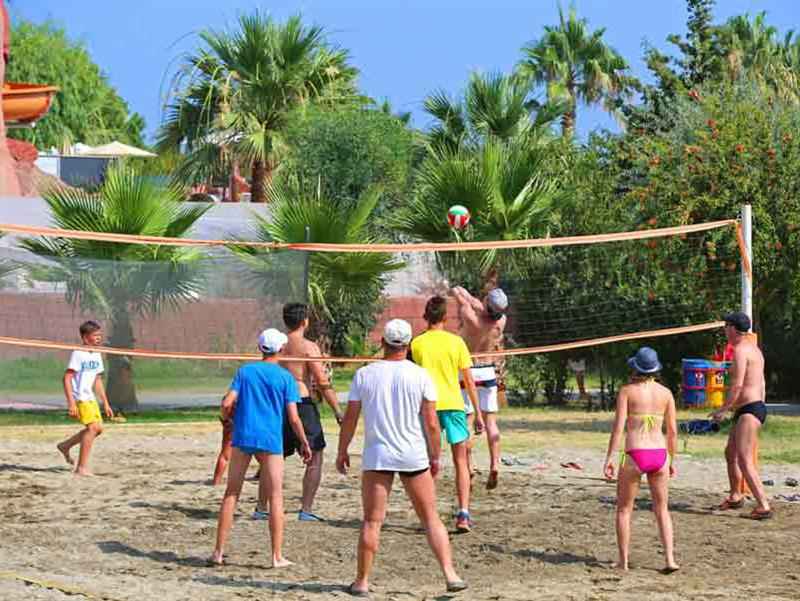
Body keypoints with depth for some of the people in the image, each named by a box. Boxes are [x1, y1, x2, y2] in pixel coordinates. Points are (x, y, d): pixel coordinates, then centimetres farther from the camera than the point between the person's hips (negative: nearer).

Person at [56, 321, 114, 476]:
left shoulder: (96, 355, 13)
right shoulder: (78, 354, -13)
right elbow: (67, 378, -17)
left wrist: (106, 404, 19)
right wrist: (70, 402, -24)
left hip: (90, 398, 9)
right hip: (80, 398, -9)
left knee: (98, 428, 8)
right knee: (93, 427, -17)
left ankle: (65, 446, 25)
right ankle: (82, 467, -14)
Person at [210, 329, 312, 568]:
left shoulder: (245, 371, 5)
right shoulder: (285, 377, -1)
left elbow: (227, 404, -3)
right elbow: (293, 418, -5)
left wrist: (227, 418, 18)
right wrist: (304, 443, 7)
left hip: (242, 437, 2)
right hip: (270, 440, -2)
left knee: (231, 495, 8)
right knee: (276, 497, 4)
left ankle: (218, 552, 7)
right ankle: (277, 556, 2)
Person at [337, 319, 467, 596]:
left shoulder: (364, 375, -1)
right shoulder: (420, 376, -3)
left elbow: (350, 419, 2)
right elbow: (431, 423, -3)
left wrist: (342, 451, 15)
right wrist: (435, 457, 8)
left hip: (376, 456, 0)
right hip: (415, 456, 0)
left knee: (372, 521, 5)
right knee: (431, 518, 7)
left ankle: (362, 581, 7)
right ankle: (450, 574, 0)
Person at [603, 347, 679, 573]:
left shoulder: (627, 391, -3)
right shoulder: (665, 393, 6)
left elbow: (618, 427, -9)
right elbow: (672, 431, 7)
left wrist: (609, 458, -8)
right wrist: (672, 460, 18)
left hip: (634, 455, -3)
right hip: (659, 454, 3)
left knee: (624, 509, 13)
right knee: (662, 510, 14)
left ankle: (623, 561, 11)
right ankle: (670, 559, 1)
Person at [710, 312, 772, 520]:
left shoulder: (740, 350, -15)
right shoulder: (753, 348, 17)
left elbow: (737, 385, -21)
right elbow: (761, 383, 22)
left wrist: (723, 410, -14)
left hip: (749, 410, -11)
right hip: (757, 407, 11)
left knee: (745, 461, -15)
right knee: (731, 453, 23)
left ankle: (763, 506, -21)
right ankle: (735, 497, 37)